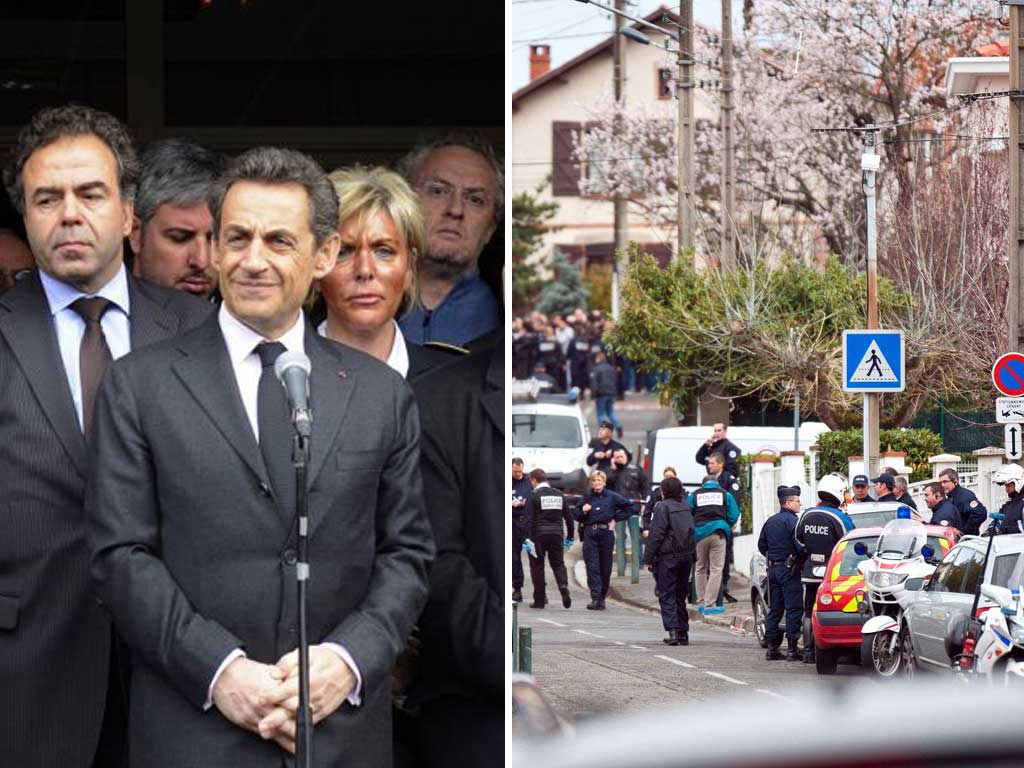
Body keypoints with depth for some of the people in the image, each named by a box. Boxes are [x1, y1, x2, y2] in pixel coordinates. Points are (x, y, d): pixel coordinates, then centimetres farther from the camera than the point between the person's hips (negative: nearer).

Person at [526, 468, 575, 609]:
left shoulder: (534, 496, -6)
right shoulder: (559, 495, 9)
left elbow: (531, 520, -12)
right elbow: (568, 516, 12)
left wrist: (529, 538, -10)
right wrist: (569, 536, 19)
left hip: (539, 535, -4)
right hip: (557, 534, 4)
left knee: (537, 566, 6)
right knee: (558, 563, 9)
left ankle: (539, 600, 7)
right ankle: (563, 586, -20)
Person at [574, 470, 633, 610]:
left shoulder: (612, 497, 1)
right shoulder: (586, 498, 6)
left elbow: (629, 507, 9)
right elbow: (576, 516, 11)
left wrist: (615, 518, 4)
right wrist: (583, 511, -9)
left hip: (606, 533, 0)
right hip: (590, 534, 0)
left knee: (605, 567, 6)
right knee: (592, 567, -9)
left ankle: (602, 597, 19)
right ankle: (595, 598, -13)